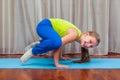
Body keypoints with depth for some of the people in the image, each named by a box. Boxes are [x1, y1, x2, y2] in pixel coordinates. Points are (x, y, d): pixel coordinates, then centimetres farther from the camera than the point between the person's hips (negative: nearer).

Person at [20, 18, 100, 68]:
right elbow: (58, 45, -30)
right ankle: (33, 51, -15)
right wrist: (57, 64, -25)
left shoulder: (77, 36, 3)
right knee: (56, 42, -35)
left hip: (48, 26, 9)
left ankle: (39, 44, 28)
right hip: (44, 25, -9)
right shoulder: (75, 34, -25)